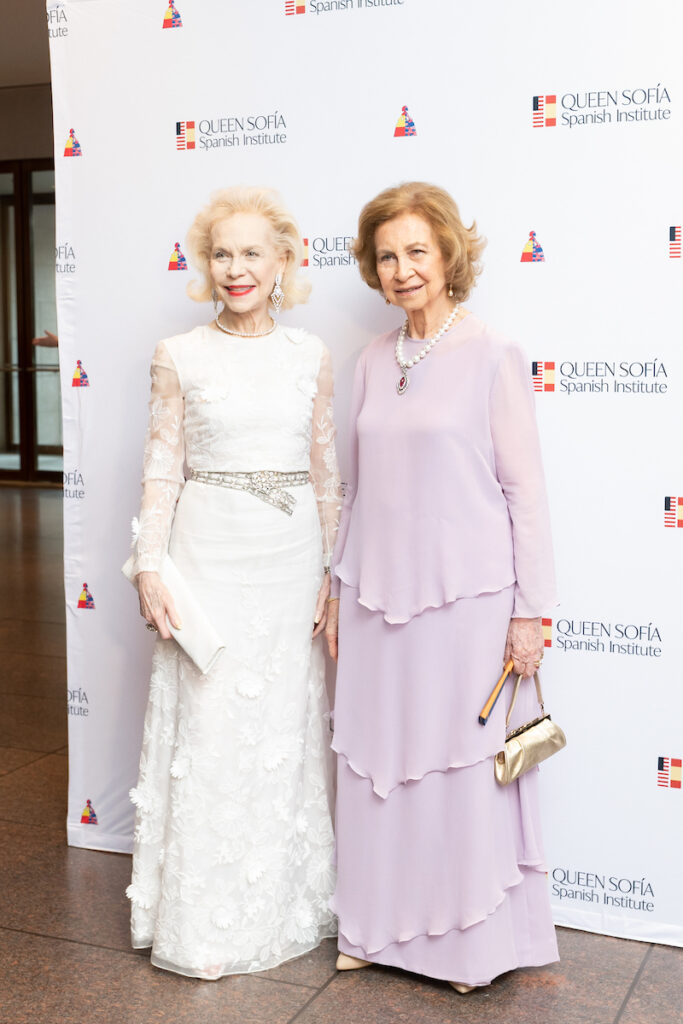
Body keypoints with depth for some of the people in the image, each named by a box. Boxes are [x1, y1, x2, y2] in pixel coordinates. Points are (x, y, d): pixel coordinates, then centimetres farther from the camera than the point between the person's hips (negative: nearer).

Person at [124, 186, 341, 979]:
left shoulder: (310, 357, 5)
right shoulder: (179, 357, 0)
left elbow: (326, 471, 8)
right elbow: (161, 469, -1)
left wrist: (334, 571, 4)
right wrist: (149, 570, -7)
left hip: (292, 559, 2)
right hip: (210, 556, -2)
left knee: (288, 729, 10)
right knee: (209, 730, 2)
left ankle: (287, 903, 28)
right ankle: (205, 922, 17)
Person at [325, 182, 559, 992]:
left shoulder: (492, 358, -7)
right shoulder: (373, 363, 9)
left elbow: (524, 488, -7)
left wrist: (529, 611, -9)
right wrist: (340, 588, 13)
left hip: (465, 594, -5)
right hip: (378, 593, 5)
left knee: (466, 764, 5)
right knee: (377, 761, 12)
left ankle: (473, 938, 23)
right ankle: (381, 926, 29)